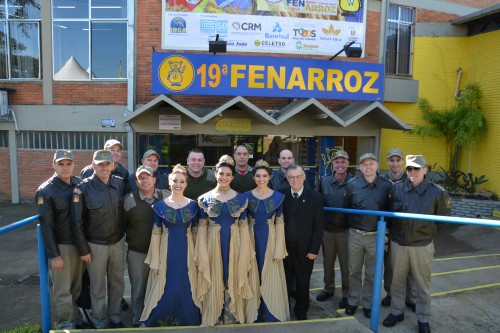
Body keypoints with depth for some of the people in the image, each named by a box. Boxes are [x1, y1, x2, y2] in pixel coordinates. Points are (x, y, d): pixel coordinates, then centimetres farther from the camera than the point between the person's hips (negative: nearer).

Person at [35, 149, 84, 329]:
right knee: (63, 289, 6)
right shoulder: (46, 191, -12)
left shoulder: (80, 184, 1)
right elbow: (46, 226, -12)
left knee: (77, 286, 15)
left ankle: (76, 319, 31)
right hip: (61, 246, -4)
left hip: (80, 243, 4)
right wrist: (53, 255, -12)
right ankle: (66, 325, 21)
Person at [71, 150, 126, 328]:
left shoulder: (120, 184, -5)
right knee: (98, 287, 13)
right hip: (95, 245, -3)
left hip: (118, 242, 4)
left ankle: (115, 318, 37)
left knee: (117, 284, 17)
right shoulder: (83, 188, -16)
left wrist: (124, 236, 5)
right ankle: (100, 323, 32)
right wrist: (83, 249, -9)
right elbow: (77, 222, -11)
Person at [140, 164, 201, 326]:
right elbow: (156, 234, -1)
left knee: (185, 289, 8)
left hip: (186, 252, 1)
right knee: (165, 289, 6)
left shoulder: (192, 205, 0)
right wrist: (155, 261, -3)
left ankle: (186, 320, 29)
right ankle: (159, 320, 28)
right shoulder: (160, 205, -3)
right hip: (166, 252, -1)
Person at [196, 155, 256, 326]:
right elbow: (202, 227, -1)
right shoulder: (205, 198, -1)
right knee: (214, 281, 9)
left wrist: (244, 252, -5)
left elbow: (243, 226, 2)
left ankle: (232, 315, 30)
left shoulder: (241, 199, 1)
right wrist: (202, 253, -9)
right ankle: (214, 316, 29)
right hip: (213, 244, 0)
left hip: (234, 244, 1)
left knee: (233, 279, 11)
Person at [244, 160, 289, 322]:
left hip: (270, 240, -1)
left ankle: (271, 313, 24)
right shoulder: (247, 196, -1)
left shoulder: (278, 196, -4)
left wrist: (279, 249, -8)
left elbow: (280, 223, -3)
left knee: (271, 277, 6)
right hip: (253, 240, 1)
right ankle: (255, 312, 28)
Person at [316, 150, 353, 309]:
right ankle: (328, 288, 37)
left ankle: (347, 294, 29)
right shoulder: (324, 181, 3)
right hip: (327, 229, 4)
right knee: (328, 262, 18)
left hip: (345, 230, -4)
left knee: (346, 264, 11)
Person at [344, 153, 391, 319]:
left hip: (376, 236, 0)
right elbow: (346, 208, 2)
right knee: (354, 271, 14)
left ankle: (368, 304, 31)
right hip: (355, 235, 0)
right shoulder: (352, 185, -4)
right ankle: (352, 301, 32)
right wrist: (352, 225, 2)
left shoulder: (386, 186, -5)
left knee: (371, 273, 14)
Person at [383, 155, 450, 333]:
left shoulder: (437, 192, -9)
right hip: (398, 243, 2)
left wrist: (428, 231, -6)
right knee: (397, 280, 17)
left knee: (422, 284, 14)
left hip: (422, 246, -1)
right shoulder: (396, 188, -6)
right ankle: (397, 312, 37)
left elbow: (444, 218, 0)